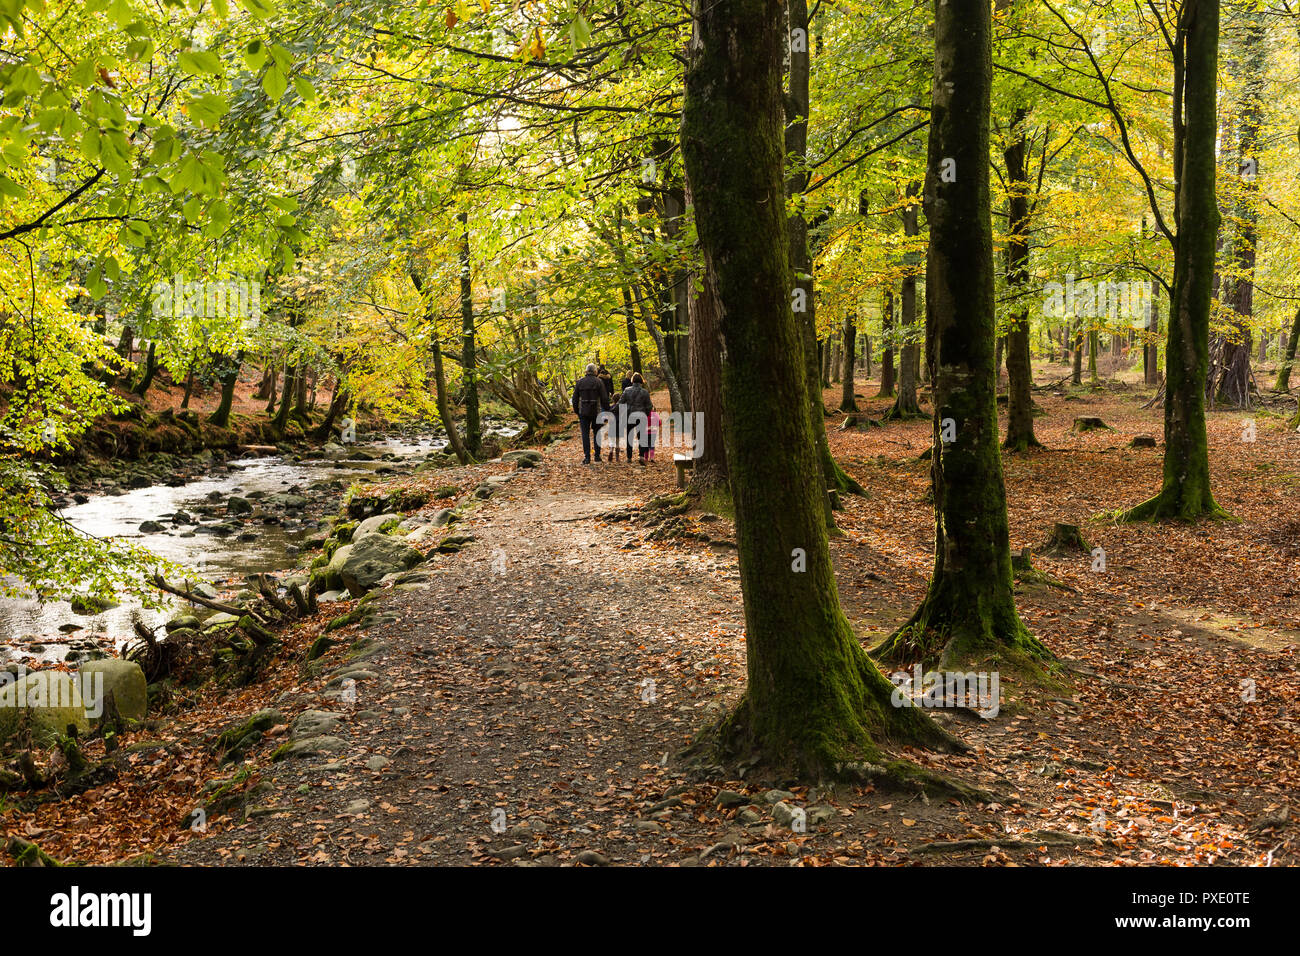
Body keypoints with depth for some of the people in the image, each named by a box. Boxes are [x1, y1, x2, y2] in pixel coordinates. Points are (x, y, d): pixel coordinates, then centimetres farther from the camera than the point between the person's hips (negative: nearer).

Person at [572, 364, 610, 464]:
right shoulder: (598, 382, -4)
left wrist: (576, 411, 15)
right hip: (596, 411, -1)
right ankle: (597, 456, 15)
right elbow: (604, 398, -6)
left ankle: (587, 457, -2)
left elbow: (575, 398, 6)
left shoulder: (580, 382, 3)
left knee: (585, 434, 3)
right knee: (597, 433, 13)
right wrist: (607, 411, 3)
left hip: (583, 412, 1)